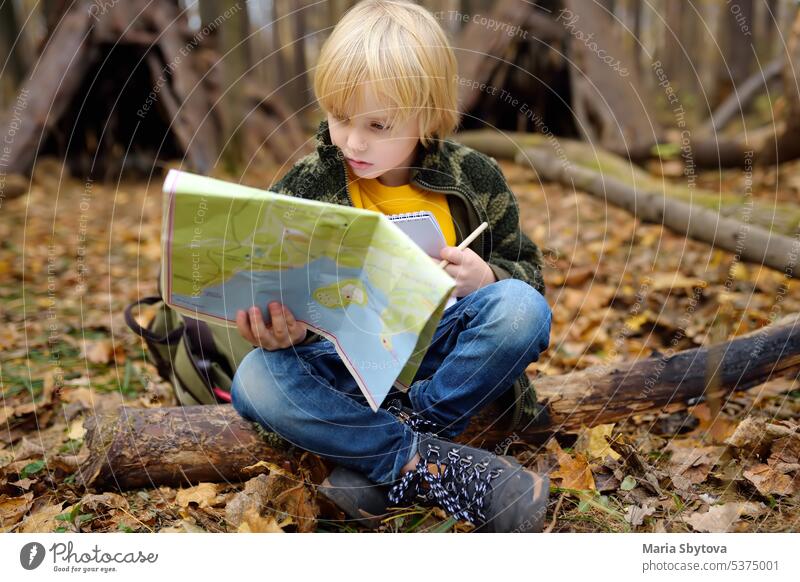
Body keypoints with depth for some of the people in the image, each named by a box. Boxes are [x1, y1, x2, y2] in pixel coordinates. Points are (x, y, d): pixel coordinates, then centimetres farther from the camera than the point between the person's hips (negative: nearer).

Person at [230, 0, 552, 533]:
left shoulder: (474, 179, -3)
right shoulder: (304, 189, -4)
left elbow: (528, 273, 4)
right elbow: (275, 289, -3)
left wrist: (486, 278, -20)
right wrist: (286, 329, -28)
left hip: (447, 354, 0)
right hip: (346, 361, 1)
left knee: (522, 308, -29)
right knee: (256, 380, -27)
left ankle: (383, 466, -25)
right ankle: (435, 466, -29)